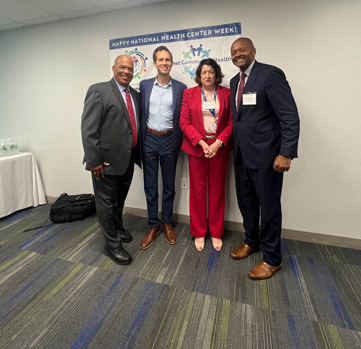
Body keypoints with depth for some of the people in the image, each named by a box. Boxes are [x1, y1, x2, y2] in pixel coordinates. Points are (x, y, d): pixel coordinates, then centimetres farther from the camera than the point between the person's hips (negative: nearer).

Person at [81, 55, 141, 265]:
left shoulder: (136, 95, 12)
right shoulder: (99, 91, -8)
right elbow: (88, 129, -14)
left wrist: (138, 154, 9)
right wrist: (94, 161, -18)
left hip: (128, 158, 6)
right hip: (107, 158, -6)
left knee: (120, 199, 21)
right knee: (107, 201, 7)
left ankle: (118, 228, 44)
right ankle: (112, 244, 23)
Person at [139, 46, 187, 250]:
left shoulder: (181, 88, 2)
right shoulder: (144, 85, 6)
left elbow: (182, 118, 3)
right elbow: (141, 113, 7)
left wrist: (179, 142, -3)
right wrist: (140, 139, 3)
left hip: (169, 140, -1)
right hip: (149, 139, 1)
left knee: (169, 185, 9)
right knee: (150, 185, 6)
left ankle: (167, 223, 27)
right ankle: (153, 225, 22)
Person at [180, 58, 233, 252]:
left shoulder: (226, 93, 7)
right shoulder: (189, 93, 7)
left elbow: (231, 122, 2)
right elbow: (184, 122, -1)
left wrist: (218, 143, -12)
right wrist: (201, 142, -12)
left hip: (219, 148, 1)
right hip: (196, 147, 0)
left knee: (217, 190, 7)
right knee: (197, 190, 5)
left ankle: (216, 233, 24)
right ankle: (199, 233, 21)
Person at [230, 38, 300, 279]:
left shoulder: (270, 74, -9)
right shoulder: (235, 81, 15)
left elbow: (290, 116, -14)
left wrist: (286, 153, -21)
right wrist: (235, 145, 9)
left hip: (265, 154, -7)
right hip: (241, 154, 7)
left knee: (269, 207, 5)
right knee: (246, 203, 17)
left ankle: (272, 259, 23)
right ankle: (252, 241, 39)